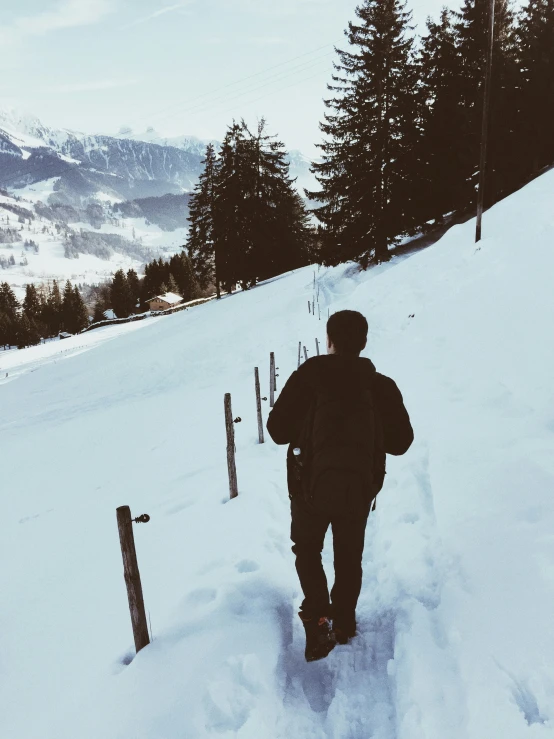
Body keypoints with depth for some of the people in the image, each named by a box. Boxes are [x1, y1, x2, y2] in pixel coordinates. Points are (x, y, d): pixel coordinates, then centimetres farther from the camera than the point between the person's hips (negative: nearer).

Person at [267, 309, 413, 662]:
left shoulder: (308, 376, -9)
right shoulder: (382, 385, -3)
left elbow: (278, 430, -7)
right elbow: (401, 441, 1)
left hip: (311, 484, -2)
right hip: (360, 487, 2)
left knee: (307, 551, 19)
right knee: (350, 556, 23)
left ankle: (318, 617, 3)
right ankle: (344, 622, 31)